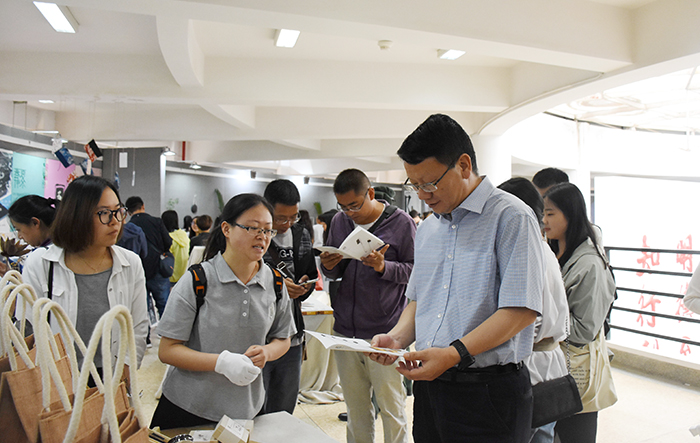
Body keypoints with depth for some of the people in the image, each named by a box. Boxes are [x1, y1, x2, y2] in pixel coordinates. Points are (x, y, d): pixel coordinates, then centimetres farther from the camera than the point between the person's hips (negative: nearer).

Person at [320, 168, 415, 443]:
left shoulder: (400, 222, -6)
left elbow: (416, 269, -5)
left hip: (385, 333, -4)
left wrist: (384, 267, -22)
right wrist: (328, 266, -7)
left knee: (391, 405, 4)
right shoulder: (339, 221, 8)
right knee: (355, 405, 15)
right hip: (345, 331, 4)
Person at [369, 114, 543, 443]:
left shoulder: (511, 217, -11)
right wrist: (398, 337, 1)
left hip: (488, 392, -6)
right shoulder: (427, 229, 13)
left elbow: (521, 309, -18)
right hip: (429, 385, 7)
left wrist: (454, 354, -23)